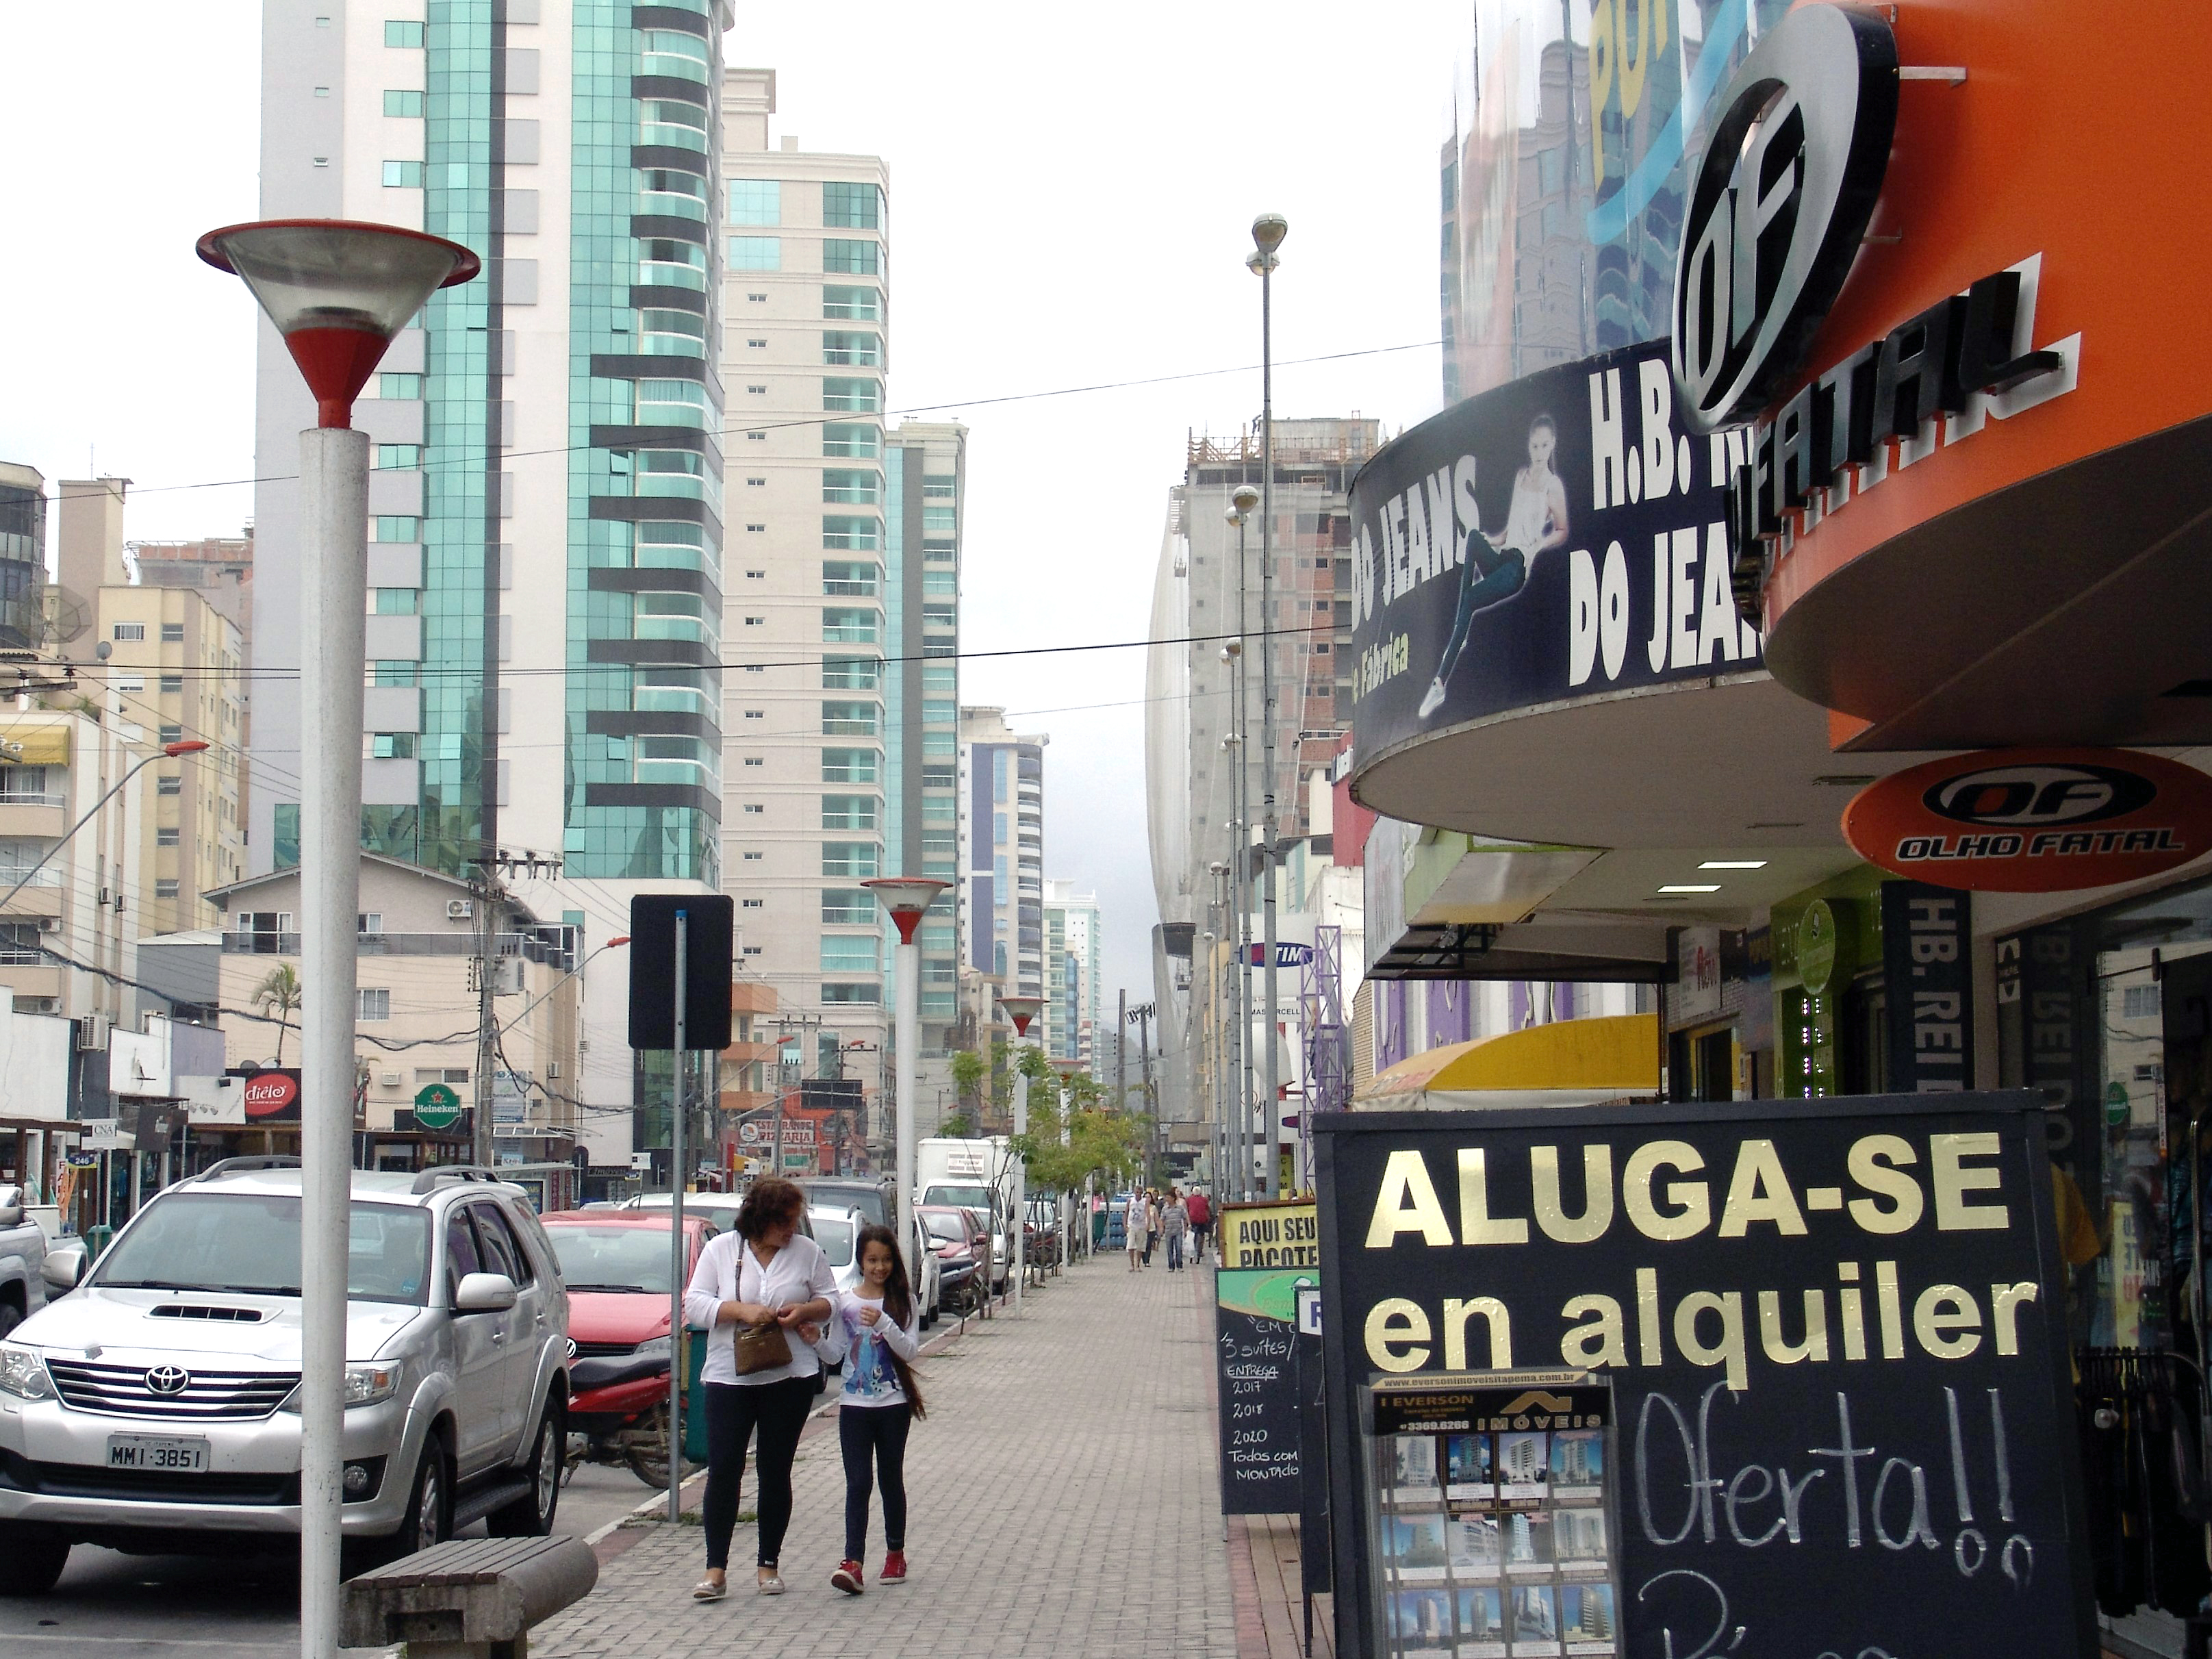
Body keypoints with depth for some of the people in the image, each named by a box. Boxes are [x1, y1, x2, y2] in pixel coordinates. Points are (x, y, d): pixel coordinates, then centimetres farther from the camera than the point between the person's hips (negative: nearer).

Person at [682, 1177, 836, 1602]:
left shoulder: (806, 1251, 5)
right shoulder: (720, 1249, 2)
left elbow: (831, 1299, 10)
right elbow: (695, 1303, -2)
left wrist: (805, 1310, -11)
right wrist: (742, 1311, -17)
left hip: (790, 1377, 1)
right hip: (728, 1376, -1)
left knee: (776, 1472, 6)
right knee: (723, 1471, -6)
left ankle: (768, 1565, 16)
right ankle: (715, 1569, -3)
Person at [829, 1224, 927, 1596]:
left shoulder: (904, 1301, 1)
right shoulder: (844, 1303, 5)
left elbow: (910, 1350, -9)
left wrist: (883, 1323, -24)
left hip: (893, 1404, 0)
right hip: (854, 1404, 1)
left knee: (891, 1479, 8)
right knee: (857, 1482, -6)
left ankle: (895, 1554, 21)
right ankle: (852, 1562, -15)